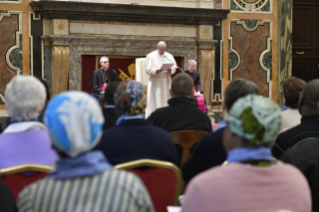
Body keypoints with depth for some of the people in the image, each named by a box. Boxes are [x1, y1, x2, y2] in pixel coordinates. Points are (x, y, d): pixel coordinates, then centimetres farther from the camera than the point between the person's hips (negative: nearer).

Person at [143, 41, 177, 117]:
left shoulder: (169, 56, 10)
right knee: (155, 99, -7)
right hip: (155, 82, -4)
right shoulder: (151, 56, -1)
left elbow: (174, 67, 11)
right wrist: (156, 71, -19)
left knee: (165, 99, 4)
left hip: (166, 82, 4)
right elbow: (147, 69, -4)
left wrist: (170, 70, -11)